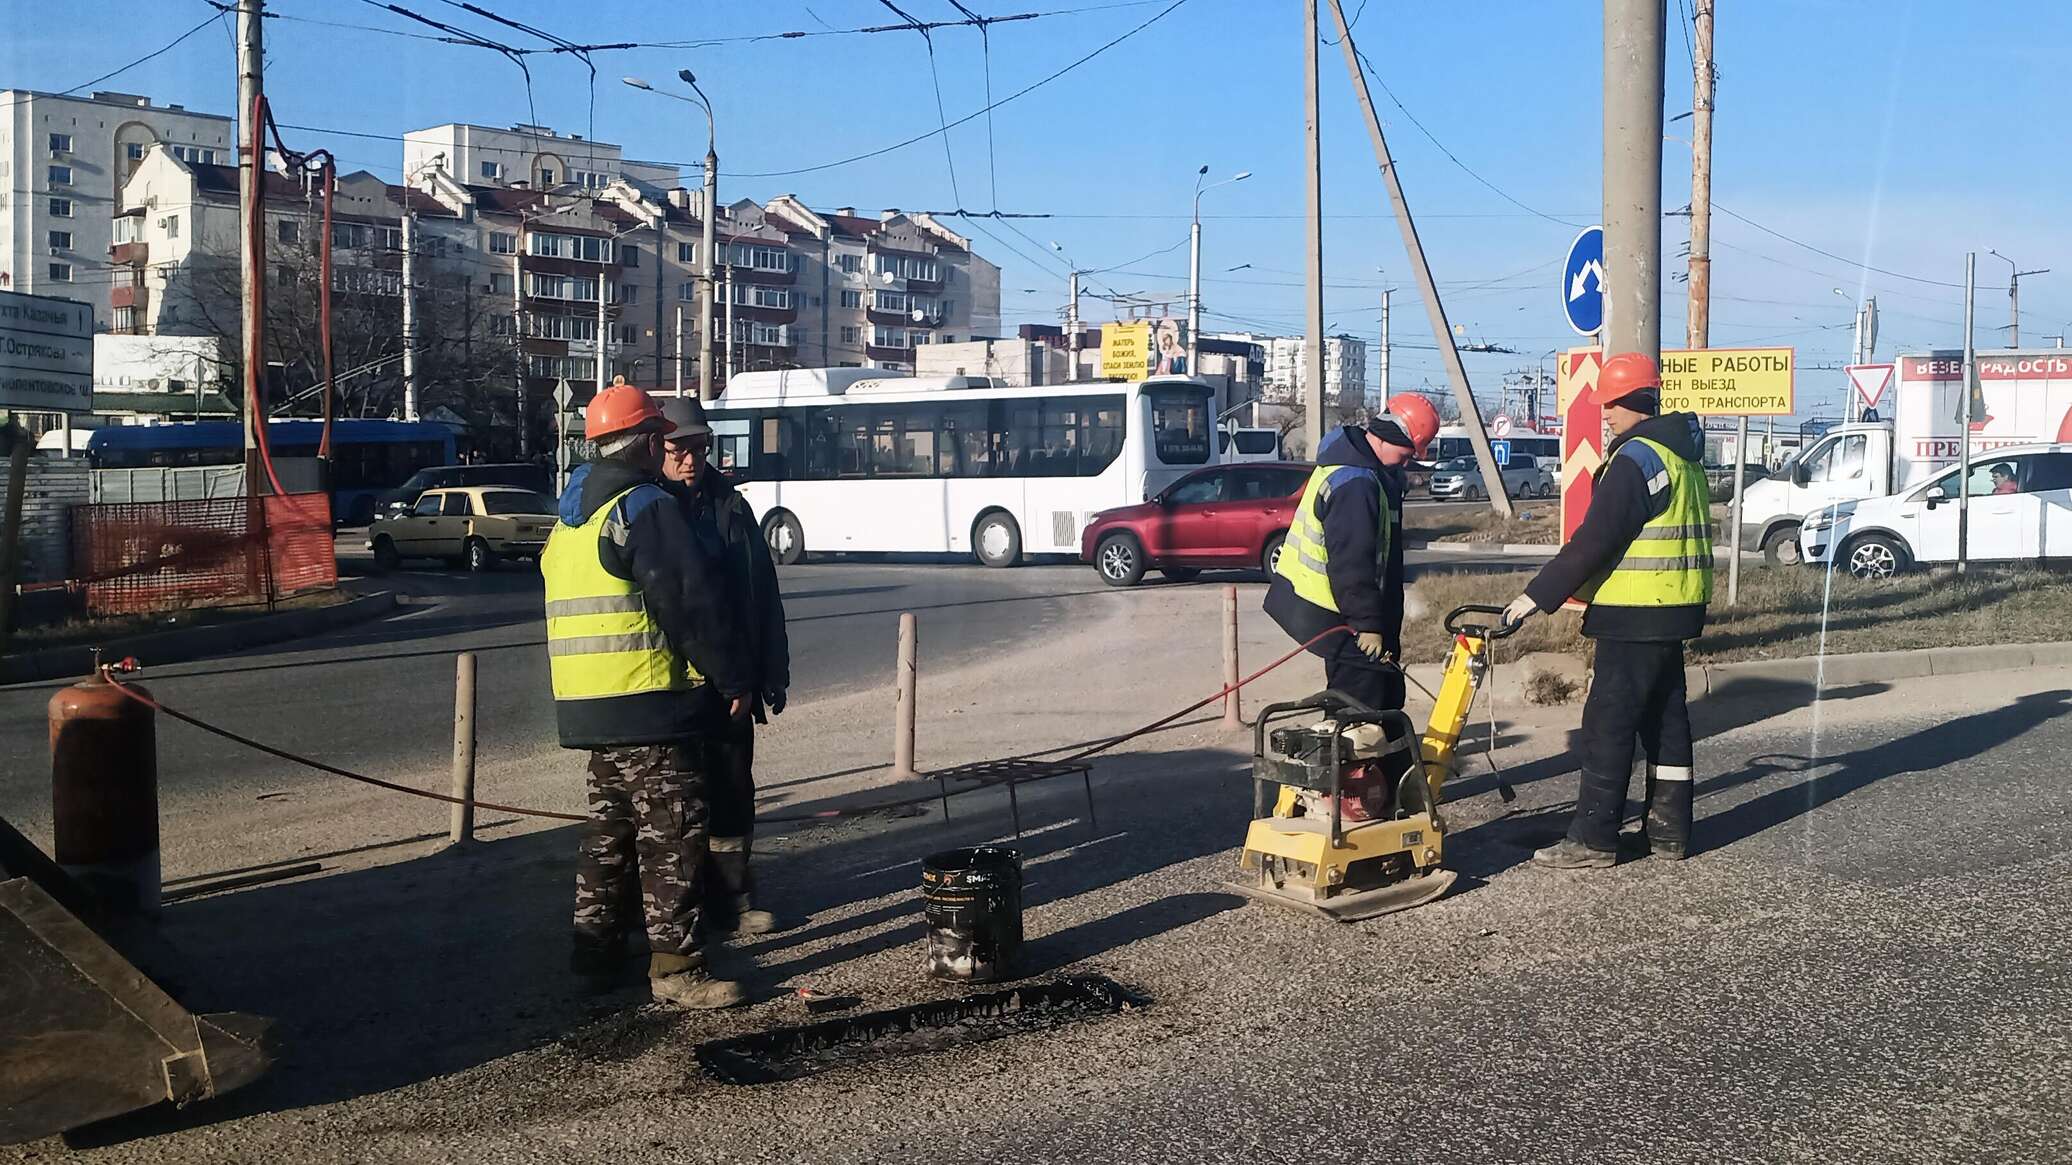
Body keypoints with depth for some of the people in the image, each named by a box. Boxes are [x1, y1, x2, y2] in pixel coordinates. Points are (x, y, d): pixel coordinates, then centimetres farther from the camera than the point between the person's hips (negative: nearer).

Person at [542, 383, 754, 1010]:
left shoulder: (571, 516, 18)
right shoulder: (646, 507, -12)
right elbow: (692, 601, -15)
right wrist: (734, 678, -8)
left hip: (585, 701, 9)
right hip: (645, 700, -9)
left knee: (612, 823, 19)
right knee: (673, 830, -5)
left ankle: (596, 944, 25)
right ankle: (675, 966, -4)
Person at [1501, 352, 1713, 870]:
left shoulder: (1635, 457, -17)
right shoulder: (1680, 453, 15)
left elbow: (1594, 541, -21)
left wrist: (1537, 596, -17)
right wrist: (1594, 594, 22)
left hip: (1636, 618, -10)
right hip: (1675, 612, 10)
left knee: (1608, 725, -5)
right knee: (1666, 720, 14)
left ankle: (1593, 838, -1)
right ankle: (1670, 831, 22)